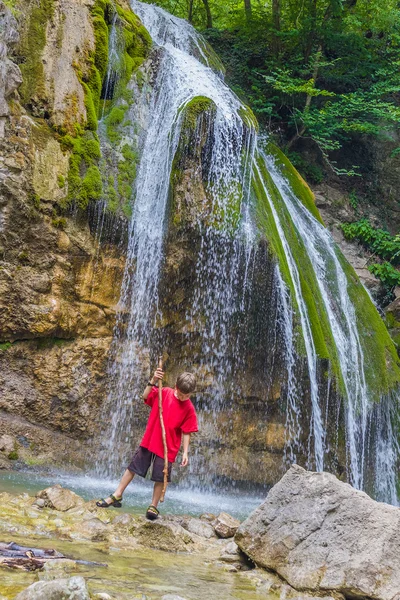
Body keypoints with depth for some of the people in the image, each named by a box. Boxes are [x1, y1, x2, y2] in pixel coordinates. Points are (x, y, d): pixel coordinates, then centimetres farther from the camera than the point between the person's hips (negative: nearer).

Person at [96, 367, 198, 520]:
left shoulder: (189, 408, -9)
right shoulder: (164, 392, -5)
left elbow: (186, 432, -6)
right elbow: (145, 396, -7)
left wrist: (185, 452, -10)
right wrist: (153, 381, -21)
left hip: (168, 447, -2)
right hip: (149, 440, 2)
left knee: (160, 477, 4)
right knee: (132, 467, 11)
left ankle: (153, 506, 21)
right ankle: (117, 496, 24)